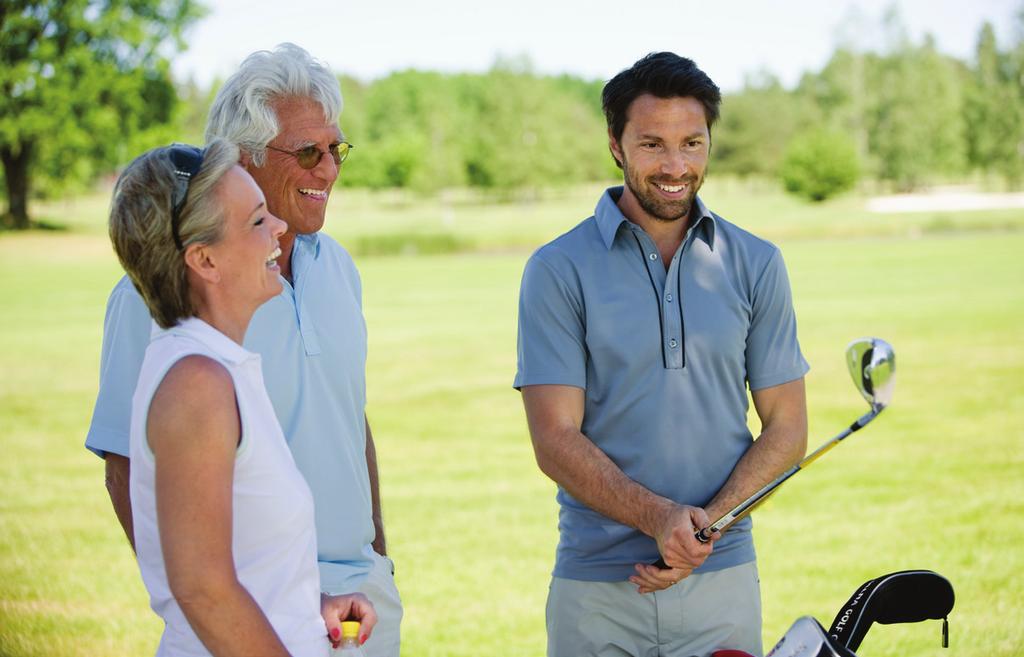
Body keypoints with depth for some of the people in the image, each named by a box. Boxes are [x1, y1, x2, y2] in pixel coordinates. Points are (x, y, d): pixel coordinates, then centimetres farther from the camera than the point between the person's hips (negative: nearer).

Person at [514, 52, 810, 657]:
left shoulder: (756, 265, 6)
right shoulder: (558, 271, -2)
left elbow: (786, 429, 5)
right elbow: (556, 440, -7)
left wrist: (704, 525, -10)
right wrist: (659, 517, -21)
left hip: (724, 579, 2)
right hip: (596, 585, -1)